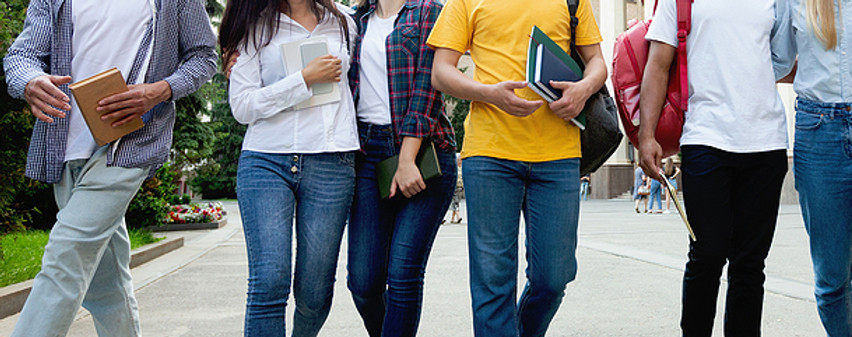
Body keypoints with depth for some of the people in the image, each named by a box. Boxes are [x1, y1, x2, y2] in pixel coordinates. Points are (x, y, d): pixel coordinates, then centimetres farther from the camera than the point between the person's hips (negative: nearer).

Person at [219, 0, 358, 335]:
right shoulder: (256, 27, 6)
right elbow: (242, 106, -3)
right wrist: (305, 78, -9)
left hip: (330, 166, 2)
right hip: (266, 161, -2)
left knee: (314, 293, 2)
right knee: (268, 282, -13)